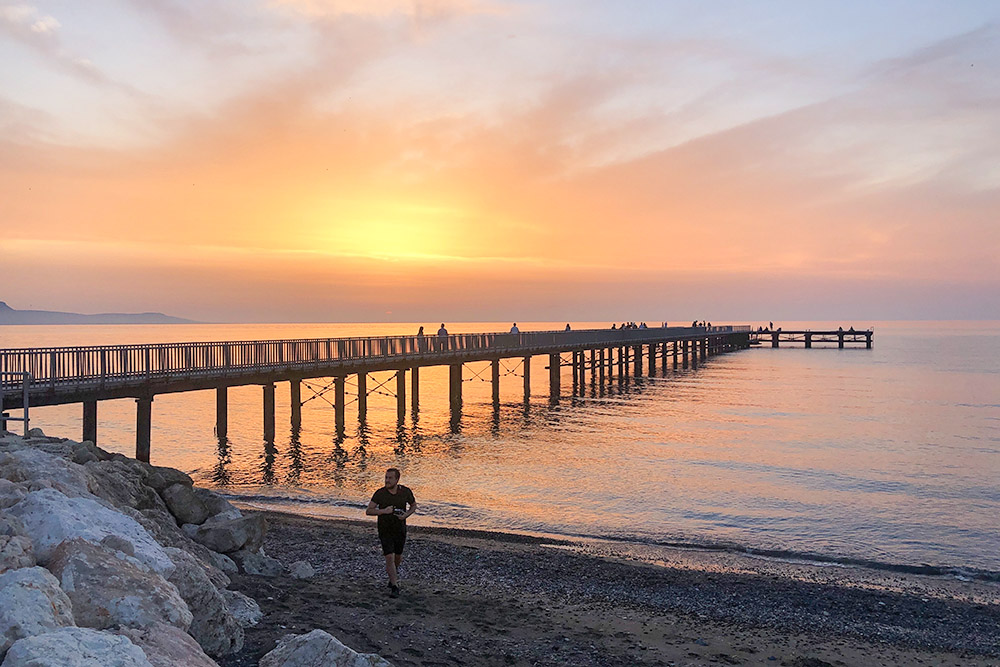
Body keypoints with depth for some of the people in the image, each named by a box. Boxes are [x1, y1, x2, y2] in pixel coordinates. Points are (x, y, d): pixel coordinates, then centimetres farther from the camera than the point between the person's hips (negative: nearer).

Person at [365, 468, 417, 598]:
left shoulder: (405, 492, -8)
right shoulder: (380, 493, -13)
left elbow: (413, 505, 9)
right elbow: (368, 511, -10)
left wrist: (406, 515, -11)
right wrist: (384, 511, -25)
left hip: (400, 529, 2)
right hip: (385, 530, -2)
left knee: (398, 556, 16)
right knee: (389, 557, -11)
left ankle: (394, 571, 49)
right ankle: (394, 586, -3)